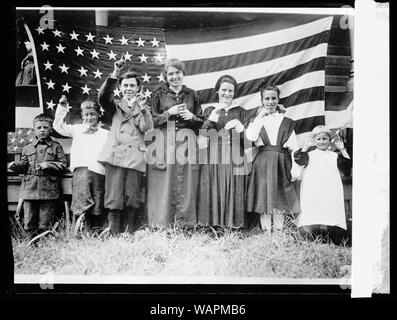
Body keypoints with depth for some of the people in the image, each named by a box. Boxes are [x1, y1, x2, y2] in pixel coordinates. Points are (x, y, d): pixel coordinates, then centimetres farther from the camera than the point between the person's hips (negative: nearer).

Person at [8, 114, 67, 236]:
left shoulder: (56, 147, 7)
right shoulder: (27, 148, 13)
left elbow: (63, 164, 2)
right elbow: (23, 166, 15)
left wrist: (48, 165, -13)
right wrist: (15, 166, -6)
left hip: (49, 189, -2)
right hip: (30, 189, 2)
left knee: (45, 224, 3)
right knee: (29, 223, 4)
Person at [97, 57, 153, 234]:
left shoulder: (144, 108, 19)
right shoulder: (116, 105, 18)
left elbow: (147, 128, 4)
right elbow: (102, 96, -4)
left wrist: (142, 106, -4)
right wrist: (115, 74, -15)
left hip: (135, 157, 1)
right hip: (116, 155, -1)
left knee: (133, 200, -3)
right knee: (114, 199, -7)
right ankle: (114, 236, -4)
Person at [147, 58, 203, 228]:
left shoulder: (191, 94, 14)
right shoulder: (159, 94, 9)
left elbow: (201, 121, 17)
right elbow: (152, 121, 4)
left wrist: (191, 117, -3)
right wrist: (169, 113, -8)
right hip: (164, 143, -2)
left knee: (186, 184, -2)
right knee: (165, 184, -6)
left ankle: (185, 224, 4)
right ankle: (162, 224, 0)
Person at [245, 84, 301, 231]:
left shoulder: (287, 122, 12)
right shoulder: (257, 120, 11)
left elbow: (294, 147, 6)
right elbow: (251, 136, -10)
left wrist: (295, 168, -4)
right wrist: (260, 116, -6)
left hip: (282, 164, 0)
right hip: (263, 164, 0)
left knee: (280, 201, 0)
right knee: (263, 197, -3)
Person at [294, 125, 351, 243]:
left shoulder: (334, 155, 20)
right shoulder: (310, 153, 14)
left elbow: (346, 165, 9)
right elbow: (299, 160, -2)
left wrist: (342, 149, 3)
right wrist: (306, 147, -8)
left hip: (331, 192, 2)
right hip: (312, 192, -2)